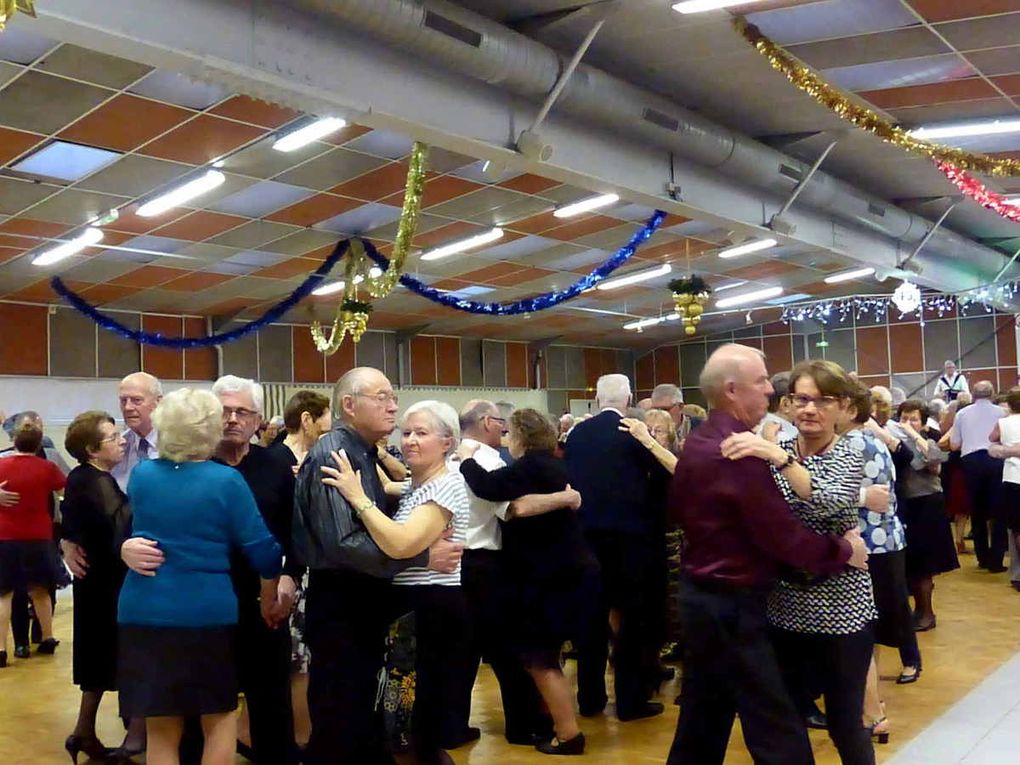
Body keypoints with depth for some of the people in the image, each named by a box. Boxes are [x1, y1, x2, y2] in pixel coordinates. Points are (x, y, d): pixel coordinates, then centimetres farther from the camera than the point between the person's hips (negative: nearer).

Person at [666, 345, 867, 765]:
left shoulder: (696, 443, 7)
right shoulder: (740, 451, -23)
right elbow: (785, 538, -22)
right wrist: (844, 550, -9)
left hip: (699, 592, 10)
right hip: (733, 604, -10)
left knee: (702, 718, 19)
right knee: (776, 729, -3)